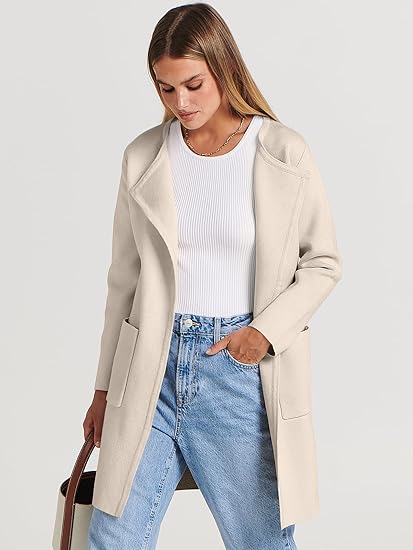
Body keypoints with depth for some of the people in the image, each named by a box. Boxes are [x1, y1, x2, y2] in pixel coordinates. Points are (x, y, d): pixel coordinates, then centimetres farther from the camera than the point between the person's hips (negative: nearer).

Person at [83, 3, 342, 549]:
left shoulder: (285, 154, -4)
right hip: (152, 368, 2)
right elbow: (125, 278, 10)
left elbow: (323, 262, 4)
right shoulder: (143, 156, 3)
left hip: (241, 368, -2)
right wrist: (105, 386, 13)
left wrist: (267, 329, -11)